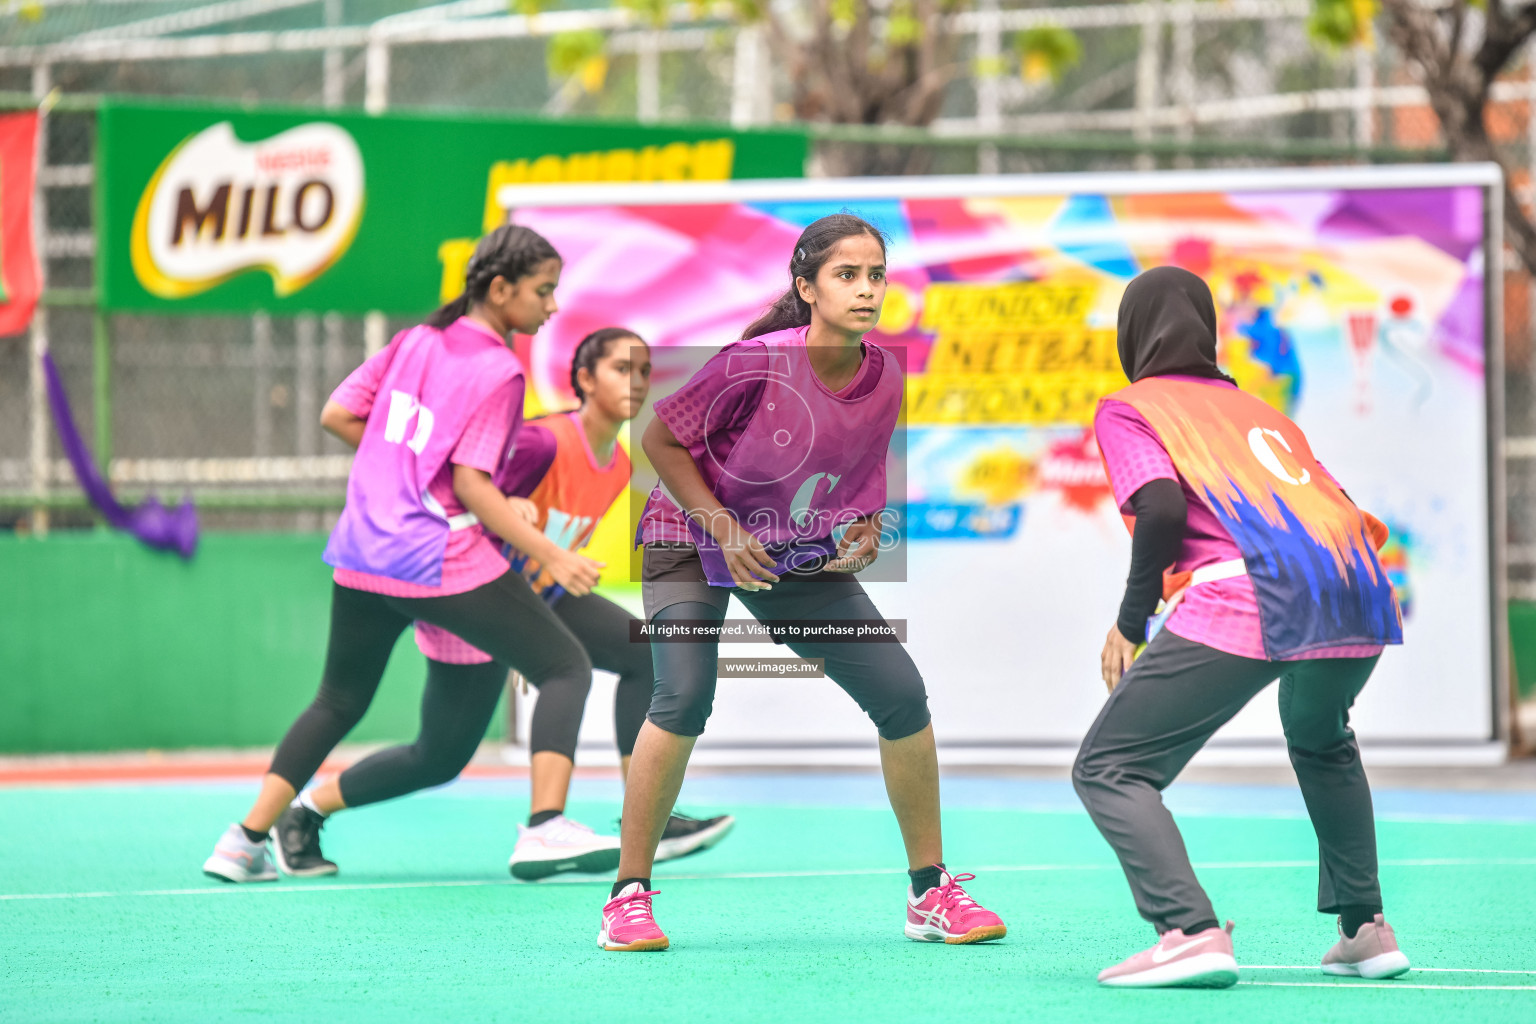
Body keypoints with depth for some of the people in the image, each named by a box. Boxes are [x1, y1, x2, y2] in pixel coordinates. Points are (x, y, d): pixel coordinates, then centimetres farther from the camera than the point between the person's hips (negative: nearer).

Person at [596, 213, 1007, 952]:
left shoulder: (884, 380, -11)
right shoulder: (757, 365, -27)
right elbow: (661, 439, -15)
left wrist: (865, 536, -12)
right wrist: (723, 528, -22)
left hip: (803, 558, 5)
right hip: (691, 540, -5)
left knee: (901, 693, -6)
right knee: (684, 696, -27)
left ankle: (931, 892, 9)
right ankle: (628, 897, -14)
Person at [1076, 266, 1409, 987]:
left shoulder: (1128, 409, 16)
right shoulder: (1260, 412, 33)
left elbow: (1163, 508, -3)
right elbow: (1348, 516, 26)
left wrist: (1131, 621, 6)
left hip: (1246, 600, -6)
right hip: (1360, 596, 6)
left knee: (1109, 771, 1)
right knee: (1321, 743, 37)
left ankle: (1191, 933, -19)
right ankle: (1365, 930, 30)